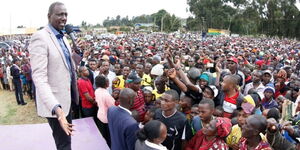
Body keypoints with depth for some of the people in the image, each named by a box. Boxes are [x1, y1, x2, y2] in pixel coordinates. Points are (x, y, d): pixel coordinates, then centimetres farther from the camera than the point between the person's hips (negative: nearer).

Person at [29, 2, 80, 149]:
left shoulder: (62, 37, 9)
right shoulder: (40, 37, -19)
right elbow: (39, 77, -28)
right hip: (54, 103, -8)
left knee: (66, 138, 24)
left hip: (66, 97, 8)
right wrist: (56, 108, -38)